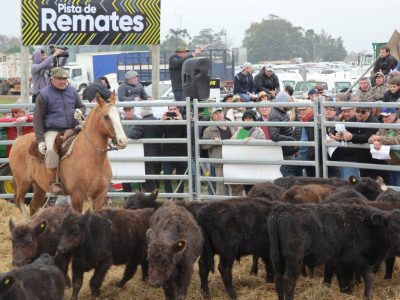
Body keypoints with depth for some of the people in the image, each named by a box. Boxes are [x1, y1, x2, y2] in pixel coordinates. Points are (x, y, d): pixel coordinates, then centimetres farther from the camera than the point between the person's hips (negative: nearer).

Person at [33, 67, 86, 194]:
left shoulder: (72, 91, 12)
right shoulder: (44, 94, 0)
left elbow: (81, 106, 25)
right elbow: (38, 119, 0)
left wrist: (80, 111, -3)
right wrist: (40, 140, -9)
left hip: (72, 129, 5)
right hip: (53, 130, -5)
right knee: (51, 150, -33)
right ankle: (52, 182, -19)